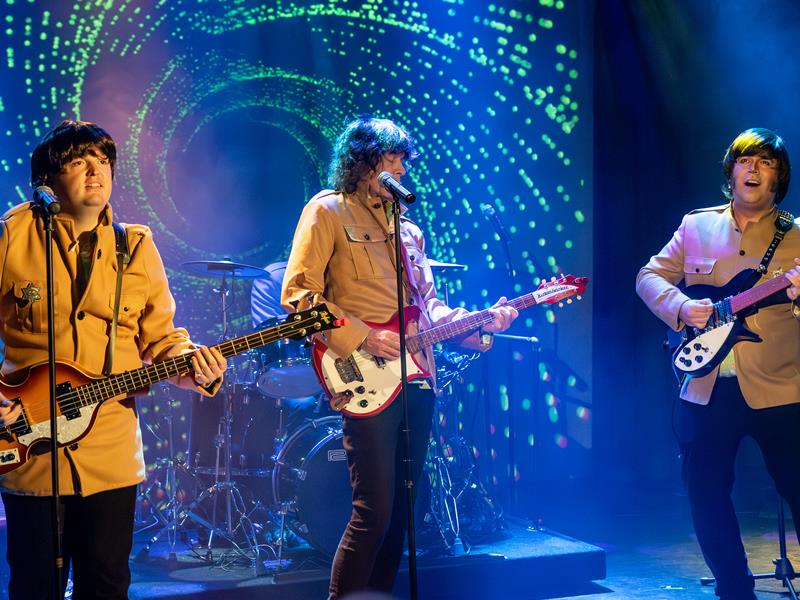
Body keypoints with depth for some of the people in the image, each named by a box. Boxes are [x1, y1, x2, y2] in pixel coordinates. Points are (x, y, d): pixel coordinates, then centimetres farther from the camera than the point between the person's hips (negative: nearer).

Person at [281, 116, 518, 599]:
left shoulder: (408, 228, 21)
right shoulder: (327, 211, -1)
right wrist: (362, 338, -16)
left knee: (400, 511, 9)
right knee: (374, 512, -11)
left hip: (416, 378, 7)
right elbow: (299, 294, -9)